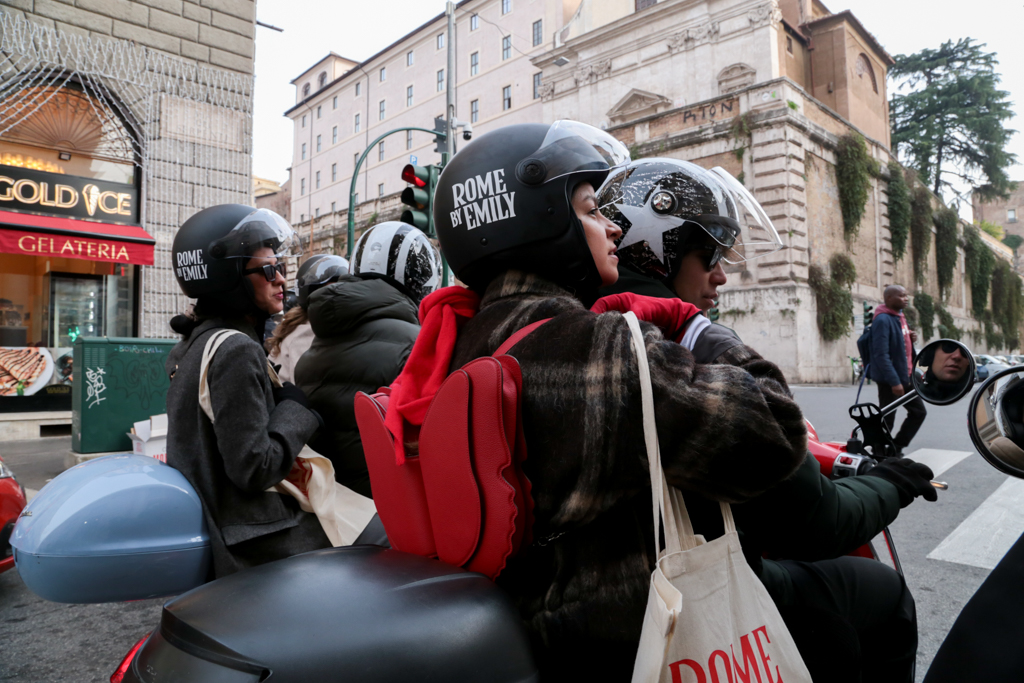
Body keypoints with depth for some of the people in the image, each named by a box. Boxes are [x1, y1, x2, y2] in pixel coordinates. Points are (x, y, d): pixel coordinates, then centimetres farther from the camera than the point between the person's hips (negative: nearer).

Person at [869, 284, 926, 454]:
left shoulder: (900, 316, 12)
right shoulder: (883, 320, -18)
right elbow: (881, 354, -23)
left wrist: (910, 339, 1)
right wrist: (894, 381, -25)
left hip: (905, 376, 10)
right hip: (890, 380, -10)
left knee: (919, 411, 15)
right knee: (886, 420, -1)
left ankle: (896, 447, 25)